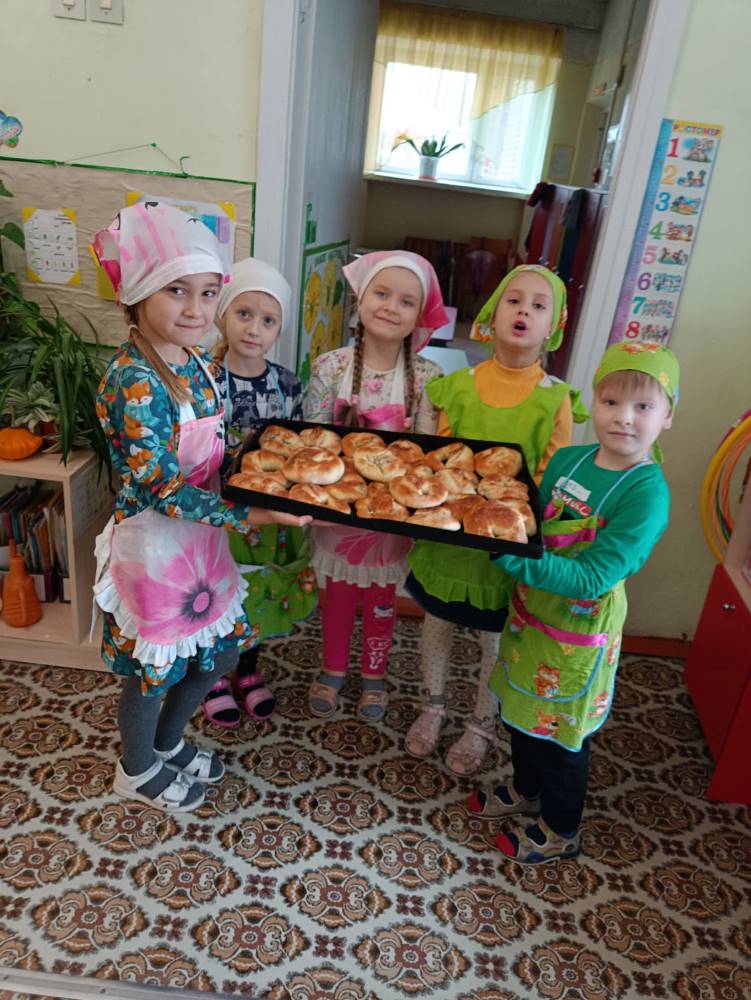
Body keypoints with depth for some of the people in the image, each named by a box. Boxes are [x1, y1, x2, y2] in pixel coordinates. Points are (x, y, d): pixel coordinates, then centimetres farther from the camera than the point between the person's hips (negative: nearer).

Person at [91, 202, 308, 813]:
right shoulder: (133, 380, -25)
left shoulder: (197, 364, 1)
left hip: (202, 531, 8)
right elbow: (160, 488, -26)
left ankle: (168, 741, 49)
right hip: (152, 542, -8)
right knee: (153, 670, 14)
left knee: (223, 649, 21)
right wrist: (248, 516, -27)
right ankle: (138, 771, 44)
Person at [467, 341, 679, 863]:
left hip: (578, 633, -6)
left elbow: (590, 579, -28)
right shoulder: (567, 458, -5)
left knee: (561, 733, 14)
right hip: (531, 611, 6)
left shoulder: (647, 494, -23)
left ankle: (560, 830, 41)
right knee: (521, 711, 24)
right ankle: (525, 791, 52)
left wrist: (515, 558, -38)